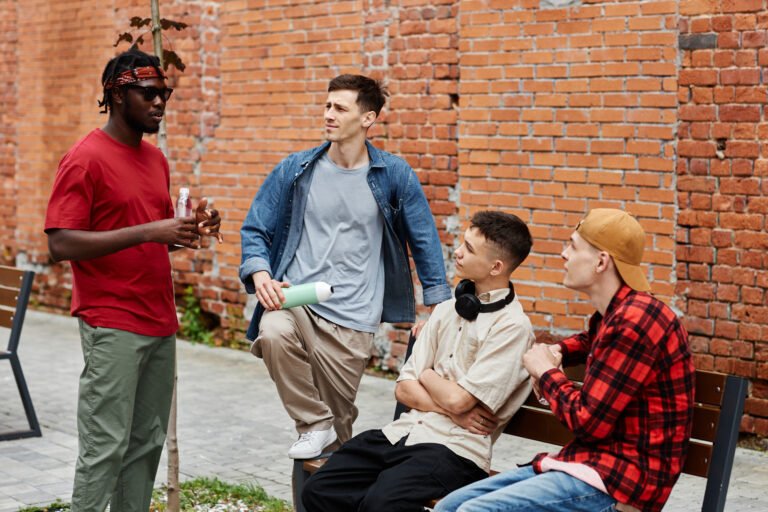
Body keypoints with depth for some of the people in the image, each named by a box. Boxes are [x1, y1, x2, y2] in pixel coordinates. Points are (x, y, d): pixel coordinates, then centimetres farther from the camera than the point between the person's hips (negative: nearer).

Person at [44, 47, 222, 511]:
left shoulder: (156, 158, 15)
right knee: (106, 447, -5)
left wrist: (190, 228, 3)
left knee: (148, 443, 9)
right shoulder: (86, 159, -9)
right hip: (113, 327, -8)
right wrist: (147, 232, -21)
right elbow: (61, 244, -16)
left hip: (161, 324, 8)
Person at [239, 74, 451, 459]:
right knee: (274, 334, -33)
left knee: (337, 420, 0)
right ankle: (313, 425, -11)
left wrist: (438, 308, 5)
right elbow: (255, 229, 9)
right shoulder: (296, 170, 5)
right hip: (293, 298, 1)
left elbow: (423, 240, 8)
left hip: (352, 317, 0)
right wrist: (260, 274, -11)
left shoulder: (394, 175, 3)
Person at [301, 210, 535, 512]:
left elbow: (458, 400, -14)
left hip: (455, 449, -7)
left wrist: (427, 375, 6)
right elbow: (404, 389, 10)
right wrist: (449, 409, -7)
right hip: (404, 431, 7)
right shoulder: (448, 310, 15)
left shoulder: (512, 326, -8)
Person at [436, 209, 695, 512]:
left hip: (618, 482, -10)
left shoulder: (635, 320, -18)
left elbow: (589, 422, -19)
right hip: (595, 462, 10)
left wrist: (547, 373, -1)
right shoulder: (613, 313, 12)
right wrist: (556, 353, 18)